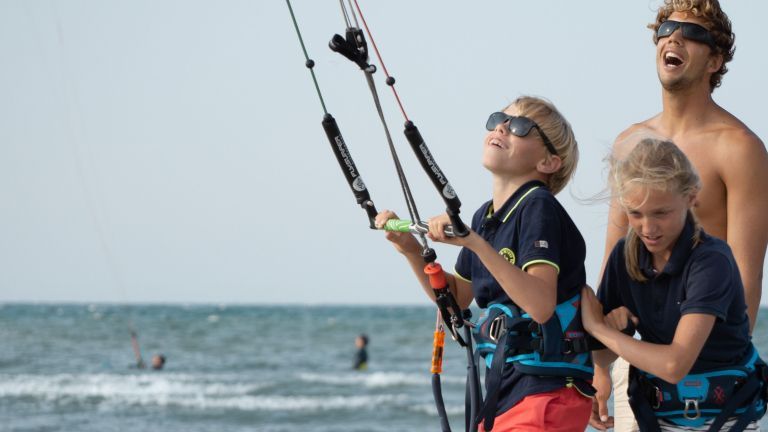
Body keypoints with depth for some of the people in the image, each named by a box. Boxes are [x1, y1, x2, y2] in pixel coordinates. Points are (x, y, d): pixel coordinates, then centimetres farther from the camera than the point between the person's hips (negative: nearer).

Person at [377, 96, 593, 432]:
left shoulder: (539, 209, -14)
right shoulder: (485, 217, 11)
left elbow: (541, 306, -27)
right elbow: (455, 299, 24)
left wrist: (475, 243, -30)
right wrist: (411, 249, 9)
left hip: (548, 395, -9)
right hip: (503, 390, 9)